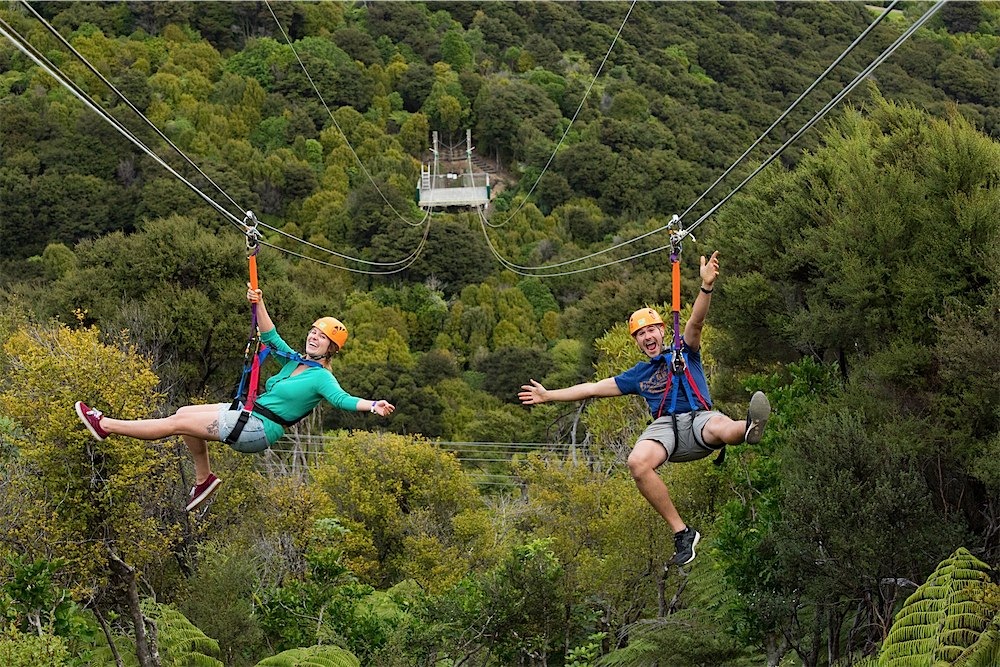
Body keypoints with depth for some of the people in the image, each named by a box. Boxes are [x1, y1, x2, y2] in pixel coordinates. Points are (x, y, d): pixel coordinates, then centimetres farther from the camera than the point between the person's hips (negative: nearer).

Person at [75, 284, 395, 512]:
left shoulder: (321, 376, -13)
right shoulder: (295, 360, 12)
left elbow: (342, 399, -27)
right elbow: (270, 337, 17)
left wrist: (372, 405, -44)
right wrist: (259, 304, 7)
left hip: (259, 429, -9)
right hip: (248, 413, 9)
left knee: (177, 422, -6)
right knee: (185, 412, 14)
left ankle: (105, 425, 3)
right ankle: (204, 478, 20)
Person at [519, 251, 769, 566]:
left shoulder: (685, 354, 19)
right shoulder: (638, 375, 29)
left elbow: (696, 322, 0)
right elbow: (594, 388, 35)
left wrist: (706, 287, -19)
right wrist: (548, 395, 36)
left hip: (698, 419, -2)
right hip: (664, 426, 3)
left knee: (721, 427, -40)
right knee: (637, 463, -32)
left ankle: (748, 429, -78)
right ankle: (682, 532, -28)